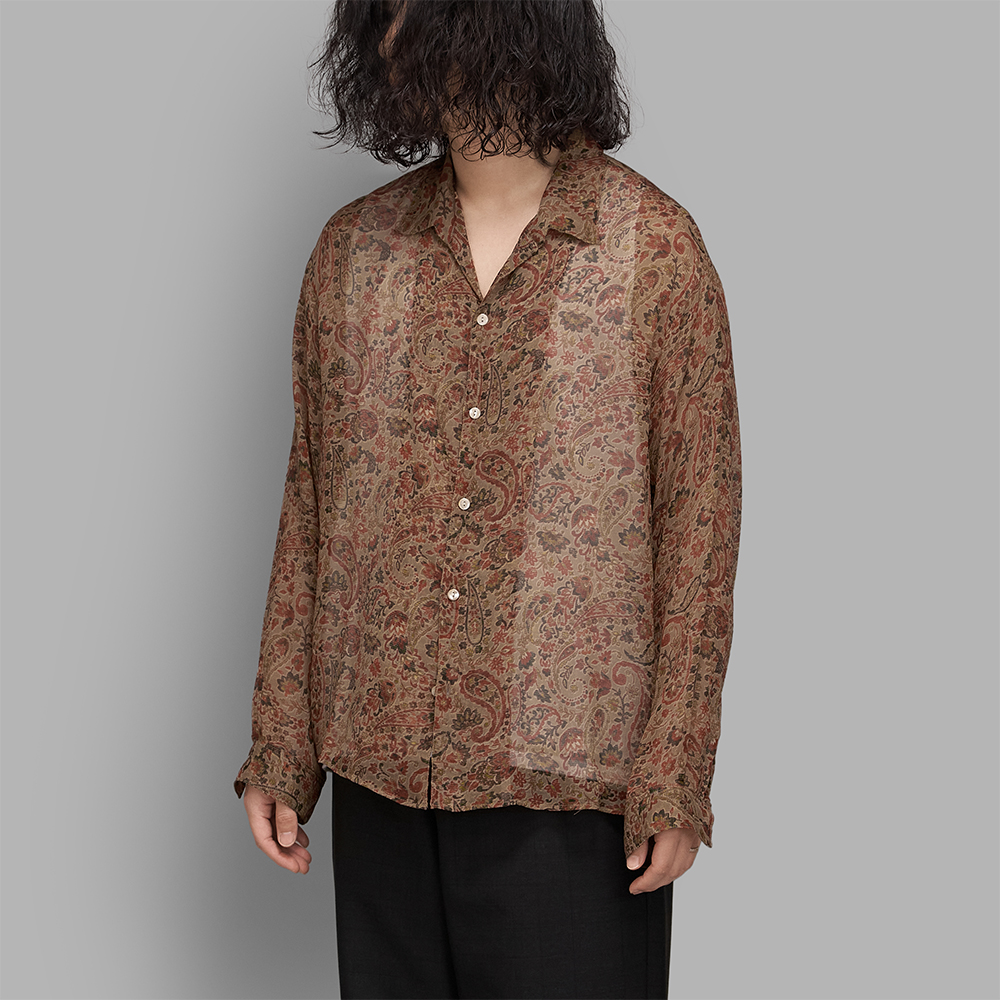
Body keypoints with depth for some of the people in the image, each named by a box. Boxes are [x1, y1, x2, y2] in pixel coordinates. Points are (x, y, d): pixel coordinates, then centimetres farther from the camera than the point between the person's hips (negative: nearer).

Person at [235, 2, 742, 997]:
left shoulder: (657, 250, -5)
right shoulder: (353, 250, 6)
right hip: (383, 774, 4)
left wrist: (676, 780, -8)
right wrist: (279, 748, 6)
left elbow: (699, 526, -5)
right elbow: (310, 511, 9)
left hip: (572, 776, -3)